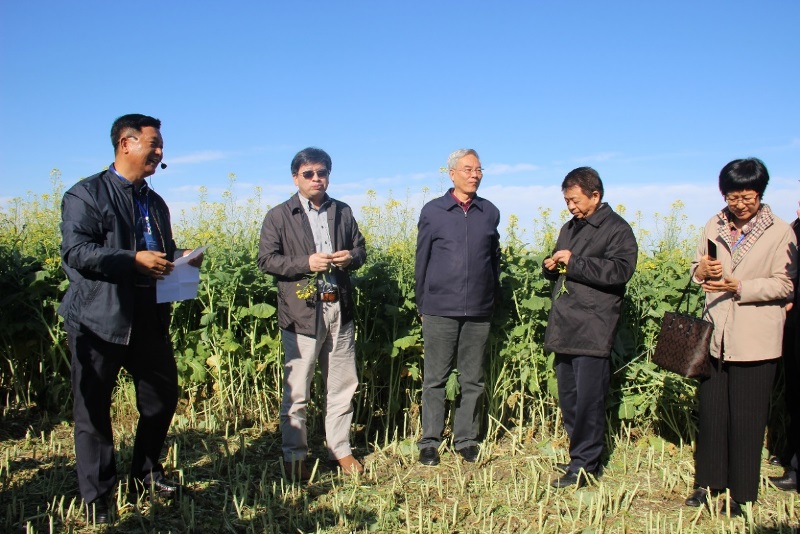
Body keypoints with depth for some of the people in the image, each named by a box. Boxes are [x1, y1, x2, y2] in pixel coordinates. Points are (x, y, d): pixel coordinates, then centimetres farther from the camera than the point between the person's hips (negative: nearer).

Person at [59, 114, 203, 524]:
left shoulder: (155, 202, 16)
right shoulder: (85, 194, -7)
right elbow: (75, 252, -18)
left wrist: (181, 257, 0)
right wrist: (134, 260, -25)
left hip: (150, 318, 7)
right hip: (100, 319, -7)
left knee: (163, 397, 14)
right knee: (93, 409, 4)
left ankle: (145, 475, 35)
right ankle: (97, 498, 18)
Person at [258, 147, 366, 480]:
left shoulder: (343, 212, 15)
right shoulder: (279, 216, 2)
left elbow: (360, 248, 19)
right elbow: (266, 260, -4)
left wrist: (351, 257, -5)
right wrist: (306, 263, -17)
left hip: (339, 309, 4)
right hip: (302, 311, -4)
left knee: (342, 384, 10)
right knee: (297, 389, 0)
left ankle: (340, 449, 23)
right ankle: (294, 456, 12)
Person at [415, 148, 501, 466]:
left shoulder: (490, 213, 9)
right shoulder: (432, 211, 2)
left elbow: (495, 260, 16)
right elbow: (422, 261, 7)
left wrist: (492, 297, 14)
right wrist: (423, 303, 8)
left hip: (478, 312, 2)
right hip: (440, 310, -2)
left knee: (472, 380, 8)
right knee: (435, 379, 4)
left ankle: (466, 440, 19)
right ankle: (429, 442, 14)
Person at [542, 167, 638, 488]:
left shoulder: (617, 229, -3)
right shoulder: (570, 228, 22)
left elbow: (619, 270, -19)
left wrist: (574, 263, -18)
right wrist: (551, 267, 7)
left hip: (592, 332, -8)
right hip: (564, 328, 8)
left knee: (588, 399, -5)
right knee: (567, 398, 12)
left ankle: (585, 466, 3)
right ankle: (578, 456, 24)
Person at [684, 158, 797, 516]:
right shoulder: (714, 227, 8)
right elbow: (696, 271, 16)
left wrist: (740, 287, -20)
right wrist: (701, 270, -8)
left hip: (755, 339, -4)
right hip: (715, 335, 4)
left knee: (746, 418, 2)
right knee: (711, 411, 10)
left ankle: (741, 494, 15)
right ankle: (709, 482, 24)